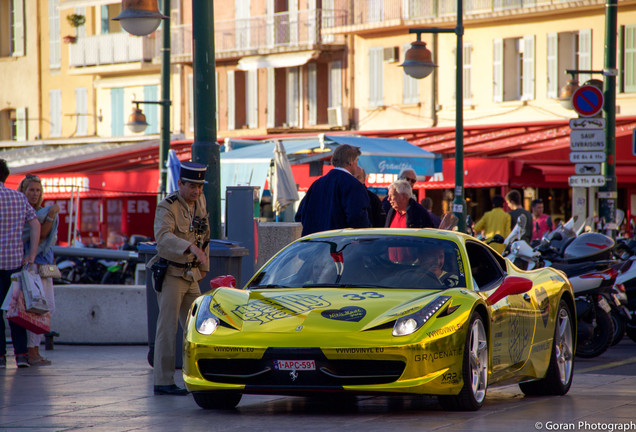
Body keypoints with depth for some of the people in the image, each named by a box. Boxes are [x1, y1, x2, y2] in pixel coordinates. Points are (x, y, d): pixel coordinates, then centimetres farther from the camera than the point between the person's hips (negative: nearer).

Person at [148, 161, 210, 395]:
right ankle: (163, 382, -6)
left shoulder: (200, 202, 7)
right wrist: (191, 248, -48)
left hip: (191, 276, 7)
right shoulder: (167, 208, -16)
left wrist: (203, 265, 19)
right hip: (170, 274, -7)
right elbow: (164, 239, -34)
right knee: (168, 328, -8)